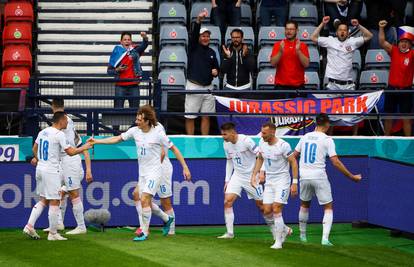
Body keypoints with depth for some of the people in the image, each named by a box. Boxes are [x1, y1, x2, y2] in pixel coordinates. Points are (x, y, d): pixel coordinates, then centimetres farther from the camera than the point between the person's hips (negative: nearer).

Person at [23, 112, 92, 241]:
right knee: (54, 202, -1)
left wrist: (36, 158, 45)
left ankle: (29, 226, 5)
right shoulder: (59, 134, -14)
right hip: (51, 171, -8)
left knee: (43, 200, 16)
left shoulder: (43, 132, 10)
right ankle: (53, 234, 2)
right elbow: (70, 152, -15)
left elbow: (35, 148, 25)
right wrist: (84, 148, 1)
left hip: (40, 168, 8)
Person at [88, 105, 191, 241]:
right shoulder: (135, 131, -1)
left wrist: (185, 168, -9)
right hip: (142, 172, 7)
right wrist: (97, 141, 2)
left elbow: (174, 149, -8)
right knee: (147, 202, 12)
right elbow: (117, 139, 8)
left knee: (144, 200, -17)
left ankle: (145, 232, -8)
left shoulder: (158, 134, -15)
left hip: (154, 172, -7)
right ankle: (167, 219, 37)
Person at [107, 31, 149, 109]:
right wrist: (117, 70, -12)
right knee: (118, 108, -3)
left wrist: (145, 38, -36)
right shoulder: (116, 54, 4)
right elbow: (109, 71, 7)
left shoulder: (135, 51, 5)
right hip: (120, 86, -1)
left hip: (134, 86, 1)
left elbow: (144, 45, -15)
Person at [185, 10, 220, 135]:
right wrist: (198, 20, -35)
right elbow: (194, 33, -18)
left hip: (208, 87, 4)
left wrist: (215, 72, -2)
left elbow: (216, 68, 23)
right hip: (194, 86, -4)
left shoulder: (211, 52, 13)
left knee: (206, 116, 7)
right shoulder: (194, 48, -1)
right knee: (190, 117, -2)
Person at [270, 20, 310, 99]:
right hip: (281, 86, 0)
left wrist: (298, 51, -15)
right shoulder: (278, 45, 7)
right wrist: (281, 51, -16)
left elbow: (306, 64, -4)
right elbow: (273, 63, -2)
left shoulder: (303, 46, 6)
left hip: (298, 86, 0)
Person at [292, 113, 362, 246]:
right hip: (319, 178, -4)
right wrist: (352, 176, -7)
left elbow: (293, 156, 13)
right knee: (328, 208, 4)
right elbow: (336, 162, -13)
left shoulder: (305, 137, 6)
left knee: (304, 205, 24)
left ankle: (302, 235, 33)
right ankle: (325, 238, -9)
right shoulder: (327, 139, -8)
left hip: (304, 177, 4)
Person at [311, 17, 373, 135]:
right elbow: (313, 38, -3)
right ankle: (329, 135, 15)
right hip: (333, 84, -1)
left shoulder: (352, 42, 6)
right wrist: (322, 24, -4)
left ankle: (355, 134, 18)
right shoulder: (330, 41, 2)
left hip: (348, 84, 1)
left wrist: (358, 25, -4)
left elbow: (369, 36, 3)